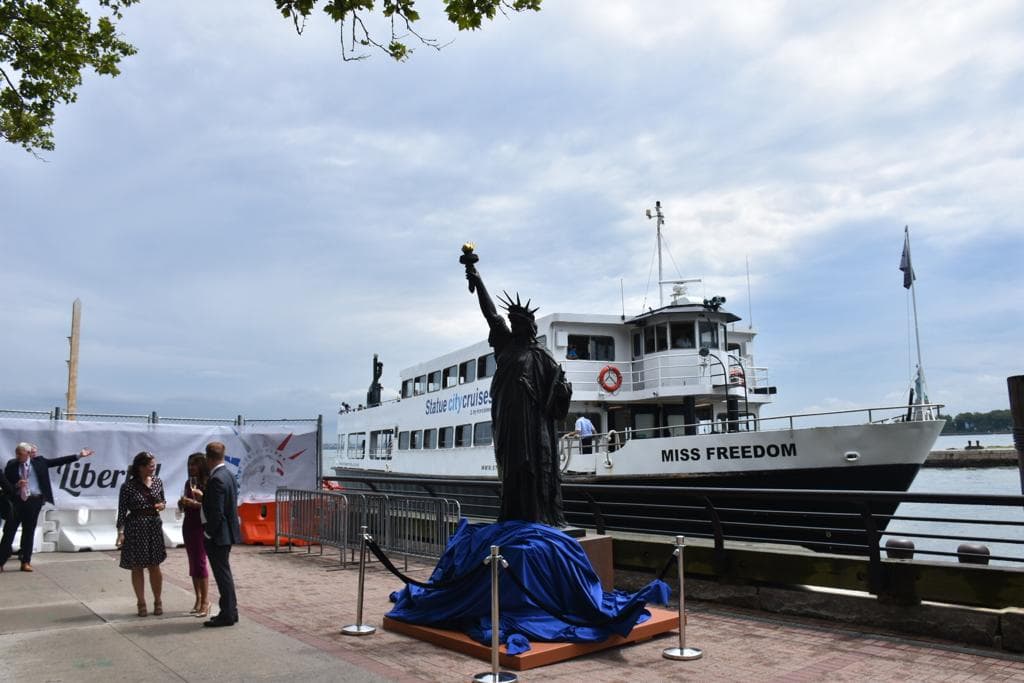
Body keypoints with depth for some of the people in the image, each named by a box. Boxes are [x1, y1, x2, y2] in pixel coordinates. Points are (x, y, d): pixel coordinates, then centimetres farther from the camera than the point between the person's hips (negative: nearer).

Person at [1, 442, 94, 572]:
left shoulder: (39, 461, 2)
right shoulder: (11, 465, 0)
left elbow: (59, 461, 3)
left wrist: (79, 455, -1)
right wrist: (17, 485, -17)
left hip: (34, 501, 1)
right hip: (17, 501, -1)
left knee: (29, 532, 7)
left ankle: (26, 562, 14)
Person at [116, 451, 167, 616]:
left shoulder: (157, 482, 2)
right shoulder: (128, 486, -10)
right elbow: (122, 511, -7)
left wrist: (162, 505, -7)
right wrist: (120, 532, -12)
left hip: (154, 527, 3)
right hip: (135, 528, -3)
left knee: (155, 566, 8)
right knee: (137, 567, 6)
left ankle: (158, 601, 20)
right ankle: (141, 603, 18)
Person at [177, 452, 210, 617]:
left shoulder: (208, 483, -10)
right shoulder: (189, 483, 11)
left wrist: (195, 503, -21)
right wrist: (182, 503, -1)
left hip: (201, 526, -7)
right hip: (188, 525, 7)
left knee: (200, 562, -7)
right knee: (192, 563, 9)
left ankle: (205, 601, 0)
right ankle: (198, 599, 15)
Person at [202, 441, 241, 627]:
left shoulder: (216, 479, -21)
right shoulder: (228, 475, 9)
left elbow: (217, 512, -23)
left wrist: (208, 533, -13)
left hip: (218, 535, -10)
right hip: (226, 533, 10)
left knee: (222, 573, -1)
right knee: (223, 572, 18)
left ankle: (228, 615, 7)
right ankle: (230, 611, 26)